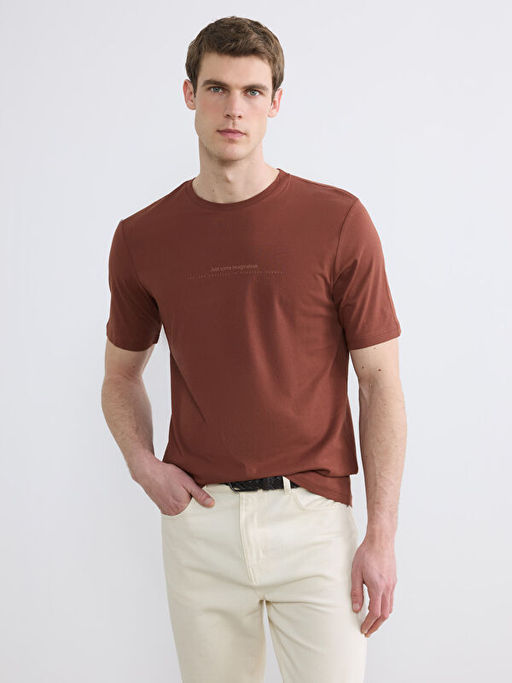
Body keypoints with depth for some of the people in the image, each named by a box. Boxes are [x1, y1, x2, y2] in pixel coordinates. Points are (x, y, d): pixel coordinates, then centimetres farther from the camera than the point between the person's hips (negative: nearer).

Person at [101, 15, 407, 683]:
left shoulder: (339, 222, -6)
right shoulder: (141, 238, 2)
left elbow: (380, 382, -3)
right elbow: (122, 374, 16)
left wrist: (381, 534, -8)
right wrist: (144, 464, -3)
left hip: (312, 516, -2)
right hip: (199, 519, 2)